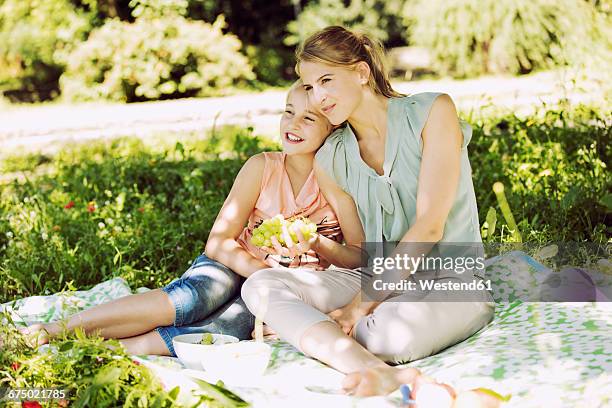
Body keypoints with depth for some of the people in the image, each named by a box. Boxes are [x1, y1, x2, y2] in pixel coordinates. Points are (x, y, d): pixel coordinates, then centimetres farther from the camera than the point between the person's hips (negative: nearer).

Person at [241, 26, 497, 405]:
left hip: (452, 280, -5)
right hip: (377, 280, 6)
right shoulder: (329, 158, 7)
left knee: (391, 334, -41)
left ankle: (303, 326, -11)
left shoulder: (431, 112, -7)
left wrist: (364, 302, -18)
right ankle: (378, 373, -40)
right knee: (261, 284, -21)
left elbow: (429, 227, -14)